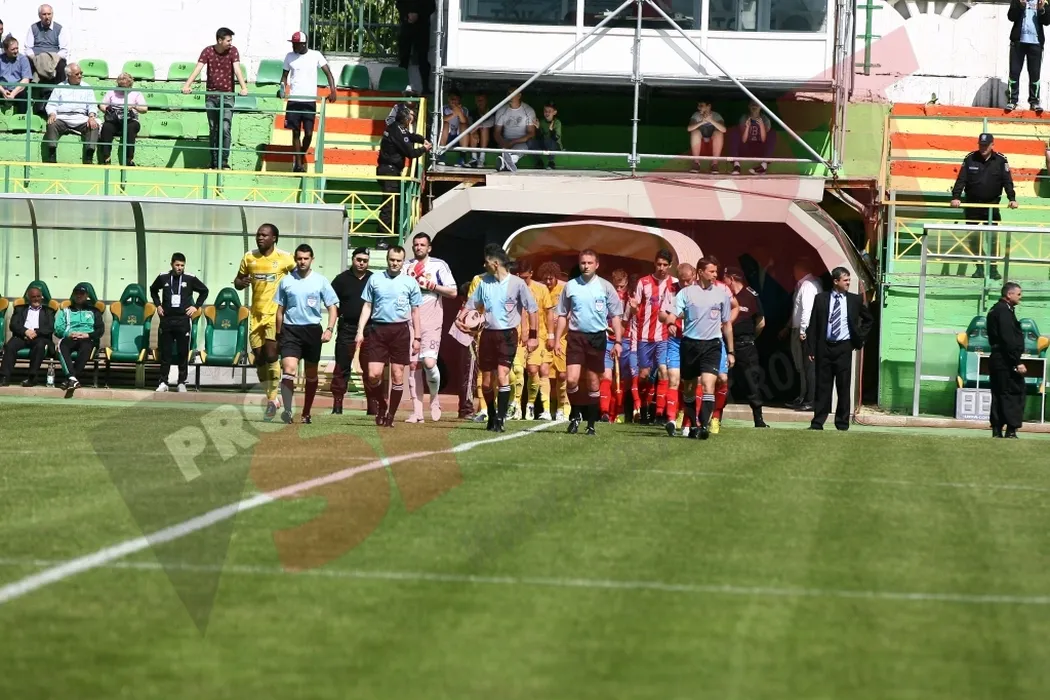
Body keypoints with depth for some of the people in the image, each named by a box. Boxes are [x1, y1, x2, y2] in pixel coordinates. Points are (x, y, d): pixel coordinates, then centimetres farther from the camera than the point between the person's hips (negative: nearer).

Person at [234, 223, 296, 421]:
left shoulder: (284, 259, -6)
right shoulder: (249, 258, 6)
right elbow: (237, 281, 15)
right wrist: (241, 282, -9)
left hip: (276, 313, -5)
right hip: (256, 315, 5)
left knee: (271, 354, -17)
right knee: (259, 358, 7)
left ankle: (273, 399, -11)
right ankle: (271, 397, 20)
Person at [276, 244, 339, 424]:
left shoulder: (321, 281, 2)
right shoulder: (286, 281, 5)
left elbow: (332, 307, 4)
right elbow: (280, 309, 13)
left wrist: (329, 329, -9)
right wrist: (279, 333, 12)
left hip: (312, 330, 1)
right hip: (290, 330, -1)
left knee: (311, 374, 10)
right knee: (289, 369, -18)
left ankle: (306, 413, 22)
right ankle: (287, 410, -26)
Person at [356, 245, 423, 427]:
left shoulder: (410, 282, 6)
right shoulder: (375, 279, 8)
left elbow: (415, 311, 10)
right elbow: (367, 307, 10)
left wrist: (417, 337, 6)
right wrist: (360, 331, 1)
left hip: (400, 330, 0)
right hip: (378, 329, 0)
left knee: (398, 376, -1)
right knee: (374, 375, -8)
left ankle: (391, 414, 9)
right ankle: (380, 405, 16)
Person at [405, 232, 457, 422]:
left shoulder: (439, 265, 3)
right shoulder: (407, 267, 14)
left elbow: (453, 292, 2)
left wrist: (433, 286, -11)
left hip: (431, 322, -4)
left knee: (429, 362, -19)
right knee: (413, 365, 1)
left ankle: (435, 398, 7)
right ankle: (417, 412, 3)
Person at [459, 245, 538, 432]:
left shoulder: (517, 283, -7)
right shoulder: (484, 282, 7)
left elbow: (532, 310, -2)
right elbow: (472, 305, 17)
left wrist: (533, 337, -4)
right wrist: (460, 319, -3)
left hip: (507, 335, -5)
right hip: (488, 334, 5)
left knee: (502, 376, -19)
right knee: (486, 382, 8)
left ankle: (500, 420, -17)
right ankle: (491, 416, 27)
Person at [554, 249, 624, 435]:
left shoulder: (605, 287, 1)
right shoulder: (570, 286, 5)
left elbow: (615, 316, 4)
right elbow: (562, 315, 11)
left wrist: (617, 342, -3)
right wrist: (557, 340, 4)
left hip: (597, 337, 0)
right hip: (575, 336, 0)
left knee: (593, 382, 5)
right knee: (572, 379, -12)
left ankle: (591, 423, 14)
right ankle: (575, 414, 9)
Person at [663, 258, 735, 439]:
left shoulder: (721, 293, 7)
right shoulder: (686, 293, 3)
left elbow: (727, 324, 14)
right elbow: (673, 315, -2)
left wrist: (730, 351, 13)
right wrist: (671, 320, -27)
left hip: (712, 344, -1)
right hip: (690, 343, 1)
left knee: (708, 384, -18)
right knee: (689, 389, 9)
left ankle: (704, 426, -24)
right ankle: (693, 426, 22)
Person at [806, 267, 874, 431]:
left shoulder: (855, 300, 5)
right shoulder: (821, 299, 3)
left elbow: (868, 319, 20)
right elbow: (813, 325, 4)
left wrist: (860, 338, 10)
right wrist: (811, 349, -2)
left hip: (844, 347, 0)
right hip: (824, 347, 0)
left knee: (843, 386, 1)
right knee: (823, 385, 2)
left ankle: (842, 422, 9)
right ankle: (818, 422, 5)